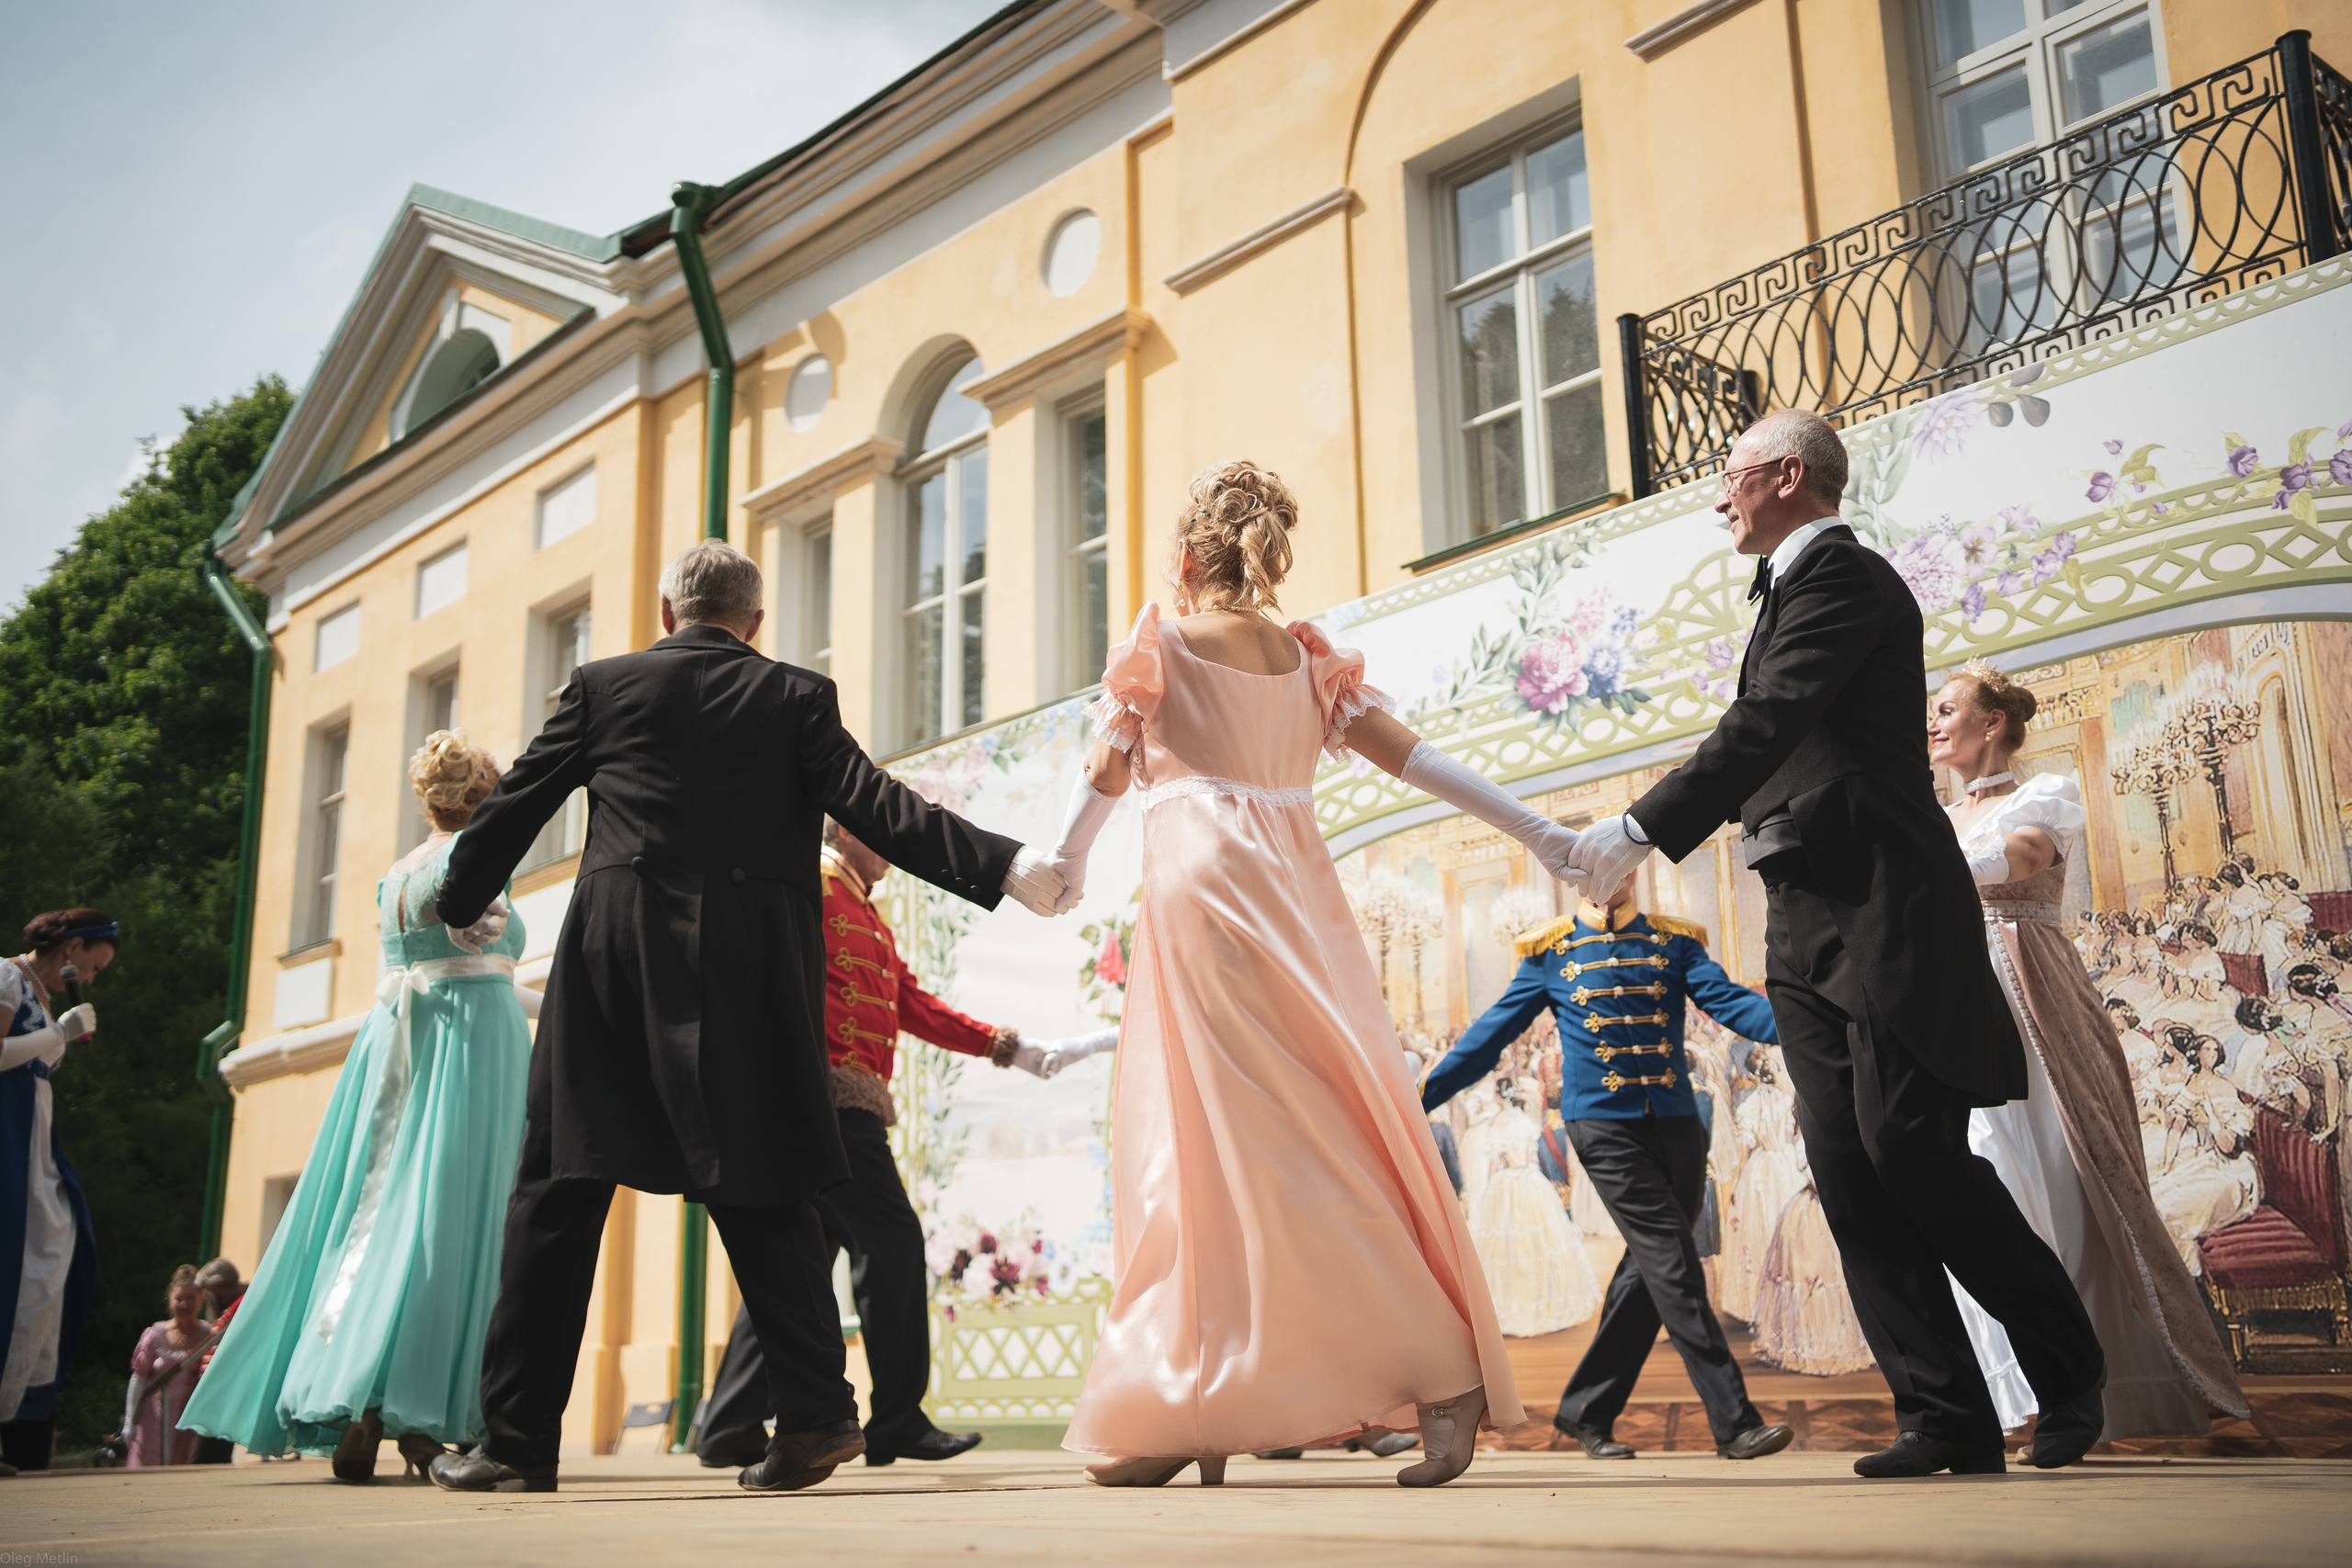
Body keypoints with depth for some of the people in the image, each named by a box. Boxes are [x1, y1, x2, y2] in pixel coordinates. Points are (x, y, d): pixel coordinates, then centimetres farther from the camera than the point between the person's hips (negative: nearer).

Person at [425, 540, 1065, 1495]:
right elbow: (876, 808, -3)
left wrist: (459, 903, 32)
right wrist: (1003, 864, -4)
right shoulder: (797, 699, 6)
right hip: (751, 979, 0)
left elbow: (515, 807, 16)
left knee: (558, 1193, 7)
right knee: (764, 1193, 7)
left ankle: (518, 1439, 9)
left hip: (614, 959, 0)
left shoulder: (603, 686, 10)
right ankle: (814, 1410, -1)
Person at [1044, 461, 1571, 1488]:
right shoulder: (1306, 657, 15)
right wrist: (1539, 833, 11)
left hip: (1203, 894, -5)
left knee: (1209, 1143, -6)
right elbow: (1412, 757, 10)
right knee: (1335, 1134, 6)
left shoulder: (1160, 644, 4)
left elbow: (1106, 771, 4)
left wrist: (1064, 865, 15)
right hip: (1301, 899, 5)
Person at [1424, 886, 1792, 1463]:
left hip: (1676, 1125, 3)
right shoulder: (1550, 951, 8)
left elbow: (1728, 1000, -2)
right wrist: (1424, 1093, 6)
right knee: (1674, 1266, -11)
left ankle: (1587, 1412, 18)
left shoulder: (1675, 941, 12)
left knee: (1650, 1271, 5)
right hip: (1603, 1125, -3)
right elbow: (1494, 1030, 10)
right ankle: (1735, 1420, -9)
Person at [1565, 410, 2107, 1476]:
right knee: (1847, 1165, 0)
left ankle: (2069, 1375, 9)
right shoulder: (1796, 589, 22)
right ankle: (1948, 1417, 2)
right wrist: (1641, 834, 20)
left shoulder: (1843, 574, -7)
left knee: (1908, 1146, -11)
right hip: (1810, 928, 9)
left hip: (1884, 910, -9)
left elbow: (1767, 727, -19)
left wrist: (1641, 829, -21)